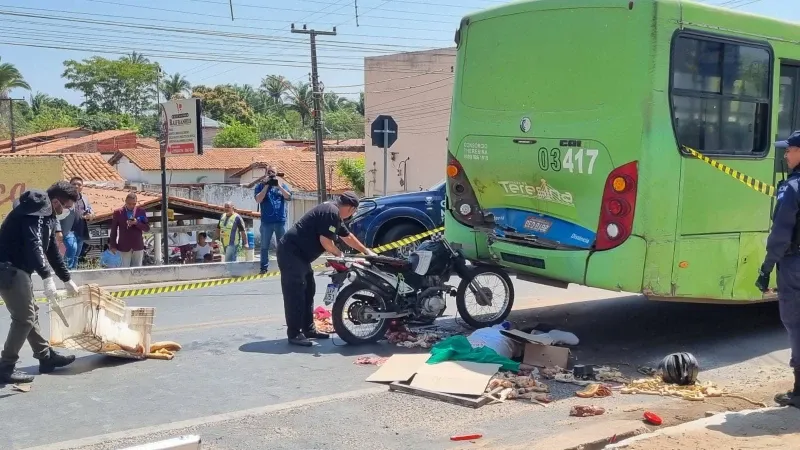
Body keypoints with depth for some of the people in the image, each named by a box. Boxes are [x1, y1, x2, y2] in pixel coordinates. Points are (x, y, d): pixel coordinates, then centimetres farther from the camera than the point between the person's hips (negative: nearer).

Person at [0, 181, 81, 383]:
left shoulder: (47, 215, 16)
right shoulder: (36, 209, -16)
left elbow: (52, 250, 24)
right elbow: (33, 245, -30)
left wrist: (68, 280, 28)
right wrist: (47, 278, -38)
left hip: (17, 268, 11)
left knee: (31, 313, 17)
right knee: (24, 317, -9)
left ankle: (46, 357, 27)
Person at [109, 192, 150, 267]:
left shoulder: (141, 211, 2)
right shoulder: (118, 213, -1)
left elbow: (147, 228, 1)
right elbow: (113, 230, 2)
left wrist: (137, 223, -17)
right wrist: (113, 246, -2)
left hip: (138, 247, 2)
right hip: (124, 247, -1)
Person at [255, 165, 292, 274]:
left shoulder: (282, 184, 9)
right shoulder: (260, 186, 6)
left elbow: (289, 197, -4)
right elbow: (258, 199, -9)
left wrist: (279, 186, -10)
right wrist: (266, 185, -10)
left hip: (281, 220, 1)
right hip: (266, 221, -1)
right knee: (265, 246, 2)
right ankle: (264, 267, 7)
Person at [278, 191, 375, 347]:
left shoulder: (334, 214, 17)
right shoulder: (331, 213, -16)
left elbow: (347, 236, 30)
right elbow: (325, 241, -21)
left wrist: (367, 251, 35)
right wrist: (339, 253, -3)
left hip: (299, 254, 11)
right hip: (291, 253, -11)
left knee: (308, 292, 14)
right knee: (296, 294, -10)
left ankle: (308, 329, 21)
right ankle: (294, 334, -8)